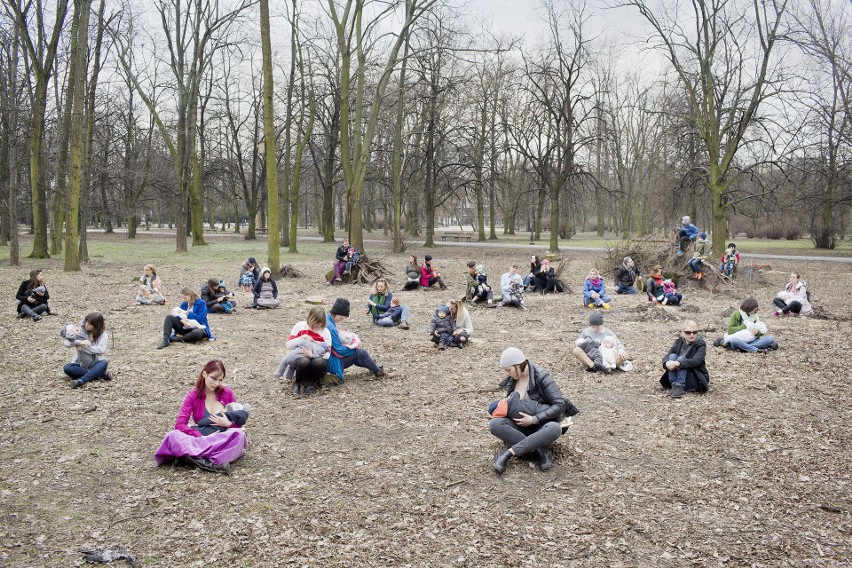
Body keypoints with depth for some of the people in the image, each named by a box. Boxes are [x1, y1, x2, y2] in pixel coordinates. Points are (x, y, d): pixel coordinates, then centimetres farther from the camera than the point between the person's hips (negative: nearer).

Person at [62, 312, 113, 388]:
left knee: (104, 363, -33)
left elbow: (101, 349, -20)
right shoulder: (81, 330, -1)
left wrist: (82, 348, -20)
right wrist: (80, 342, -28)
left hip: (95, 364, -2)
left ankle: (81, 381, -44)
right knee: (67, 368, -28)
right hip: (80, 364, 2)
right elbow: (66, 343, -10)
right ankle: (99, 374, -28)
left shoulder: (103, 334, -4)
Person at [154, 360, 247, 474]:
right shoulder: (193, 395, 4)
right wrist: (201, 437, -18)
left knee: (238, 434, -32)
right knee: (172, 436, -27)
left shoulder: (227, 393, 8)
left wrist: (229, 424, -11)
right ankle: (216, 463, -43)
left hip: (224, 440, 0)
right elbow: (179, 424, -5)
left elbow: (239, 423, 13)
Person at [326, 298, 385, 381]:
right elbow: (340, 350, -21)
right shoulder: (331, 328, -27)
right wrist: (353, 347, -6)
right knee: (361, 353, -1)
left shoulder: (326, 319, 3)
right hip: (333, 364, -10)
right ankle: (378, 372, 15)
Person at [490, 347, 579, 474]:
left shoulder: (541, 377, -15)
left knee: (554, 429, -39)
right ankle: (540, 450, -27)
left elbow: (560, 405, -18)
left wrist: (534, 419, -24)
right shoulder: (511, 379, 1)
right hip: (520, 425, 4)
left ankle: (509, 453, -36)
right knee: (494, 424, -26)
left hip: (540, 426, -4)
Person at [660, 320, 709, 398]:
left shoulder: (701, 344, -8)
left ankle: (679, 386, -35)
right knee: (672, 356, -20)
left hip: (695, 379, -4)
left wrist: (678, 363, -41)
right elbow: (666, 356, -5)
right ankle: (674, 385, -28)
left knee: (681, 359, -26)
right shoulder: (679, 342, 5)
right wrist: (667, 363, -30)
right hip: (679, 376, 4)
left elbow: (696, 361, -26)